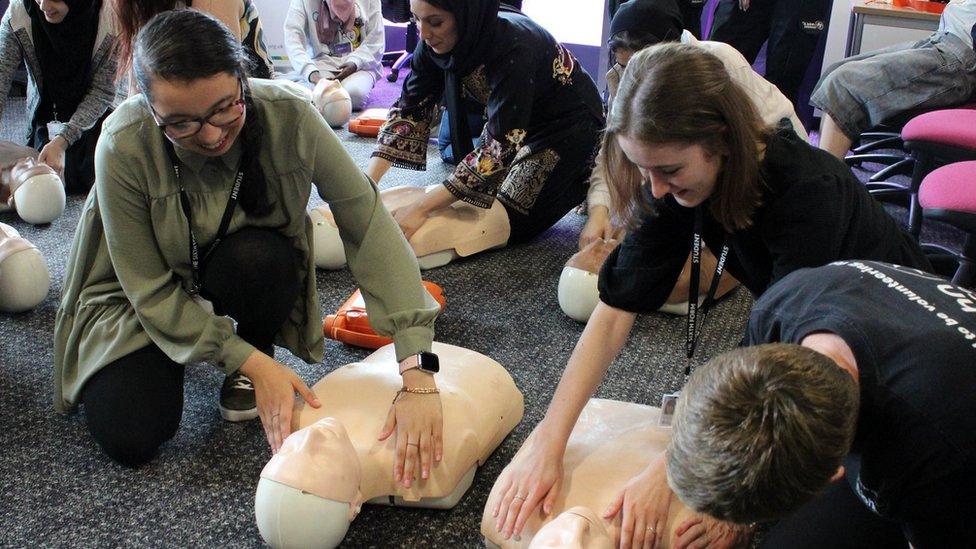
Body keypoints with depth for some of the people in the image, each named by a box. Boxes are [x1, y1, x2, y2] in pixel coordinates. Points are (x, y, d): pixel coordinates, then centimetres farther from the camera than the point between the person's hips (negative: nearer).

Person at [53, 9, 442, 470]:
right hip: (140, 299, 0)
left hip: (255, 263, 1)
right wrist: (253, 364, -30)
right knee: (129, 437, -18)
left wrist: (416, 373, -41)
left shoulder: (288, 116, -29)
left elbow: (370, 224, -33)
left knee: (260, 257, -34)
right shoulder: (124, 148, -31)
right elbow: (150, 289, -23)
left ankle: (259, 343, 0)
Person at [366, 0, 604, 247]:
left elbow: (501, 142, -39)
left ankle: (584, 180, 12)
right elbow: (410, 110, -13)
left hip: (567, 123, -7)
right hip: (513, 120, 7)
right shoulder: (433, 43, -17)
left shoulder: (514, 48, -37)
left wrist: (421, 208, -42)